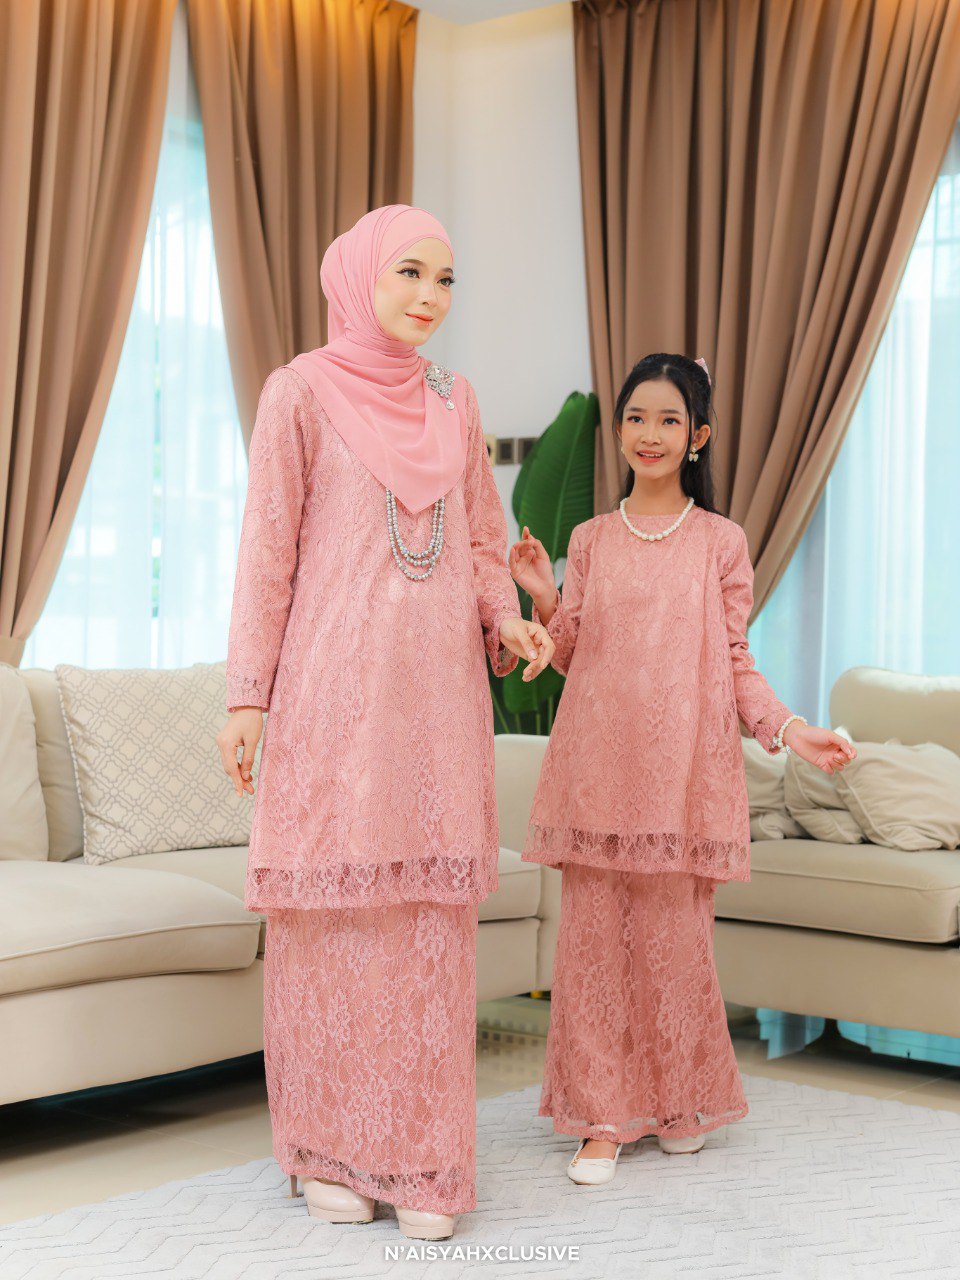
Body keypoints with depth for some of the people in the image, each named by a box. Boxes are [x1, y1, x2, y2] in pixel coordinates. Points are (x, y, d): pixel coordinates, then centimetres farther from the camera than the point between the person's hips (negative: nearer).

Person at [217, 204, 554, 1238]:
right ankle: (328, 1150, 15)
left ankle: (423, 1159, 12)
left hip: (437, 693, 4)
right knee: (331, 911, 0)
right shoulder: (302, 391, 0)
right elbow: (267, 551, -2)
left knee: (432, 916, 3)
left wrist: (507, 622, -2)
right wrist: (247, 695, -6)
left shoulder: (455, 401, 13)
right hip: (333, 688, -4)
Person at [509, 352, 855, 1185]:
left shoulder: (721, 543, 5)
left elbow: (736, 664, 6)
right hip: (597, 765, 2)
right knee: (593, 933, 1)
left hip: (682, 767, -2)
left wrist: (790, 728, -7)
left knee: (674, 932, 1)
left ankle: (681, 1102, 22)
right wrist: (543, 599, -4)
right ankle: (604, 1115, 11)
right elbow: (569, 655, 13)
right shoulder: (589, 539, 11)